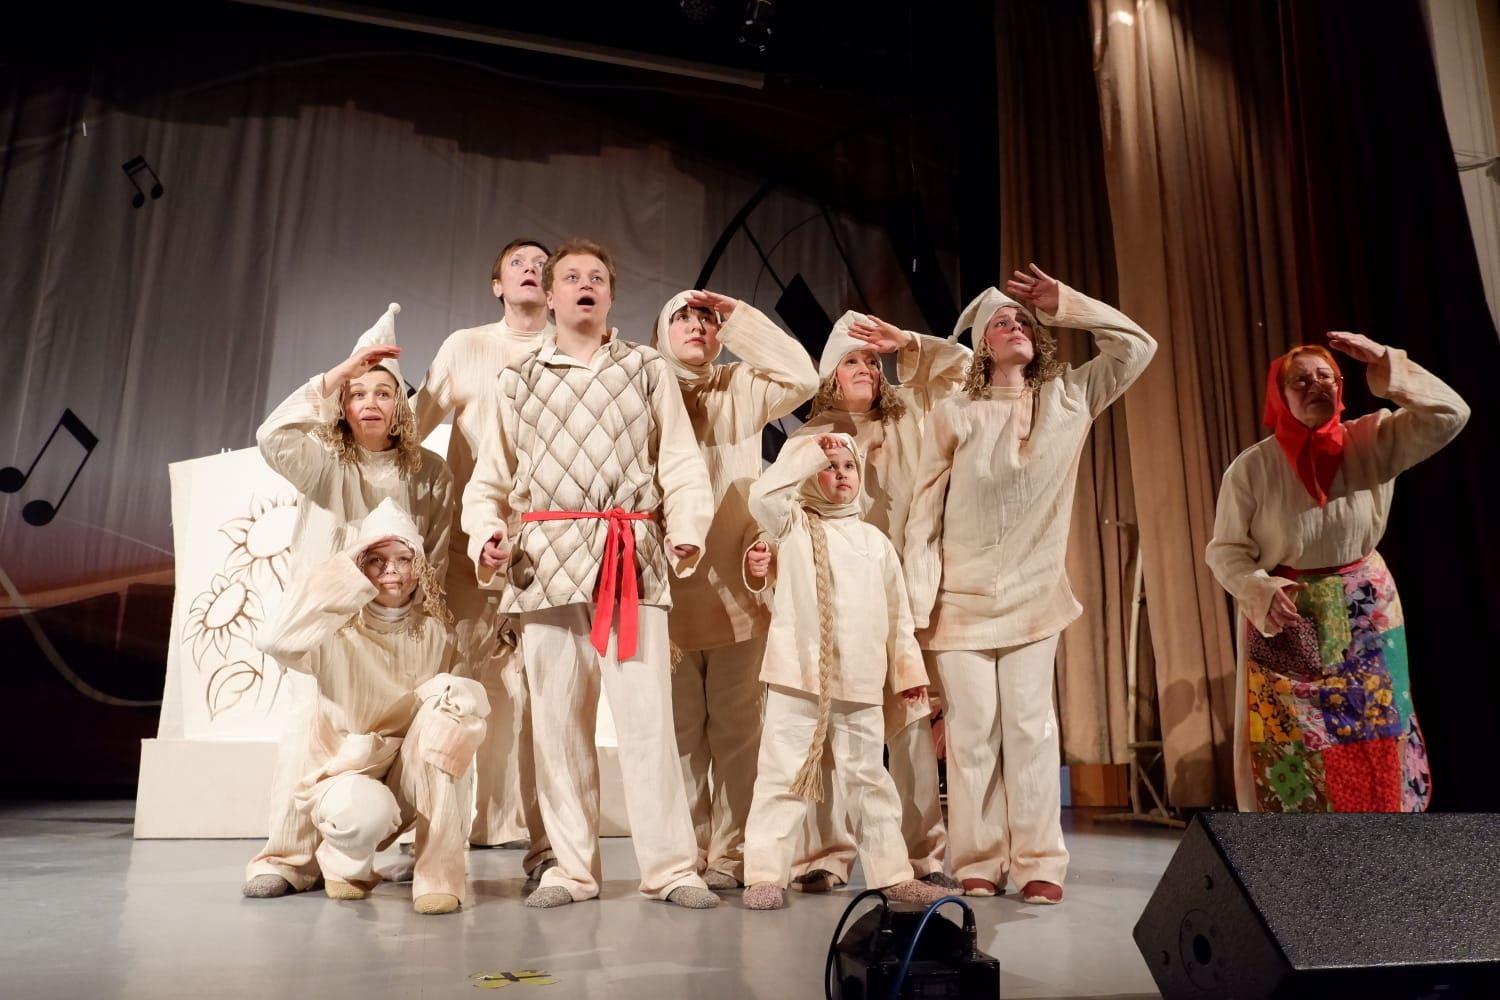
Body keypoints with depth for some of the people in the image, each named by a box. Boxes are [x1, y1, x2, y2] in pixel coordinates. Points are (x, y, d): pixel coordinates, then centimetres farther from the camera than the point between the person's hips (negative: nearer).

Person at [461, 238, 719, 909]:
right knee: (557, 716, 4)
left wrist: (688, 527, -10)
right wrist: (486, 533, -3)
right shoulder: (518, 380, 17)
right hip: (547, 557, 2)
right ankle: (572, 867, 16)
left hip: (633, 557, -1)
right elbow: (490, 476, 16)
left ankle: (669, 866, 4)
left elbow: (680, 461, 6)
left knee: (646, 712, -6)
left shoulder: (648, 369, 14)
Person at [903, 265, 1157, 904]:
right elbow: (924, 515, -5)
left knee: (1031, 725, 1)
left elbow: (1136, 344, 8)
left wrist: (1062, 303, 1)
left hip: (1034, 596, 2)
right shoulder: (954, 416, -4)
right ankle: (977, 863, 10)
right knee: (974, 729, 1)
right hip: (962, 599, -2)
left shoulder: (1070, 399, 5)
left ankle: (1039, 863, 9)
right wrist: (918, 603, -11)